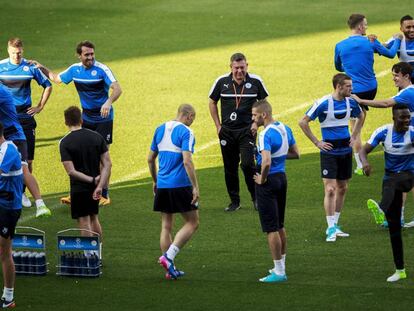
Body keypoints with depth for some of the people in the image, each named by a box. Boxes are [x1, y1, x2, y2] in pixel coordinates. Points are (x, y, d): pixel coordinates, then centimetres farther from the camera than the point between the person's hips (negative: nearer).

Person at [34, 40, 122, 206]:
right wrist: (42, 68, 7)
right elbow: (56, 78, 19)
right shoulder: (75, 69, 1)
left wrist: (108, 102, -44)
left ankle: (104, 195, 3)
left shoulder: (102, 69, -17)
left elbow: (117, 89, -26)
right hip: (86, 117, 5)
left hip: (103, 118, -5)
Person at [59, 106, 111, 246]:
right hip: (95, 187, 5)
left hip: (79, 188, -5)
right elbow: (107, 164, -6)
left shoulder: (65, 143, -12)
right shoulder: (96, 137, 0)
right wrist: (99, 186, -11)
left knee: (84, 223, 0)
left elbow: (71, 171, -18)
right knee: (94, 218, 22)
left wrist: (92, 180, -13)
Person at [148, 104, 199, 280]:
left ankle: (170, 268, 10)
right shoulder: (185, 132, -10)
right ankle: (168, 256, -10)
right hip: (180, 185, -7)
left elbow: (150, 159, 16)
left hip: (162, 186, 7)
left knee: (166, 226, 11)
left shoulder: (160, 130, 11)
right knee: (192, 223, 4)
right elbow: (187, 161, -19)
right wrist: (195, 187, -17)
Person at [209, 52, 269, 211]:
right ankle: (234, 201, 17)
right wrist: (218, 125, 6)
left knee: (247, 164, -15)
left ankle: (256, 198, 2)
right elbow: (212, 103, 11)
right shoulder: (221, 82, -2)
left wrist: (257, 122, -1)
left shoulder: (255, 81, -4)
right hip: (227, 131, 2)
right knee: (230, 167, 6)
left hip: (247, 130, -2)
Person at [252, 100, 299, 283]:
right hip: (282, 178, 9)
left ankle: (279, 272, 0)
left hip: (268, 182, -9)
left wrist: (262, 179, -17)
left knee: (271, 228, -3)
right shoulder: (285, 129, 6)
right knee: (280, 226, 19)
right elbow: (295, 154, 16)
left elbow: (266, 162, -34)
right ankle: (281, 266, 29)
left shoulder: (266, 135, -22)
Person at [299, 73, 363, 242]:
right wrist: (317, 142, -11)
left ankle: (334, 225, 22)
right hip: (329, 151, -6)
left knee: (342, 188, 11)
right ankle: (331, 229, -7)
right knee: (330, 190, -10)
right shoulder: (323, 103, -16)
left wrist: (354, 136, 13)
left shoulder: (350, 102, 1)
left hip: (345, 151, 6)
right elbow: (303, 122, -12)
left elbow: (360, 117, 24)